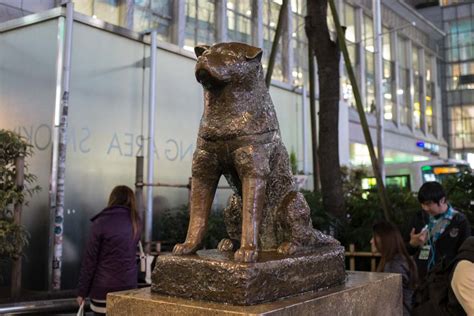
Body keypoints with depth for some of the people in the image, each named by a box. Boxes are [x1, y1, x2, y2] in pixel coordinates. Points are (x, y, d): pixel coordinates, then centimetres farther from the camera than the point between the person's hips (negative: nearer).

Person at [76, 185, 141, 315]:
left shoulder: (101, 222, -6)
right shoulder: (136, 223, 7)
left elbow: (90, 259, -5)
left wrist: (82, 291, 1)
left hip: (104, 289, -3)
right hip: (129, 286, 4)